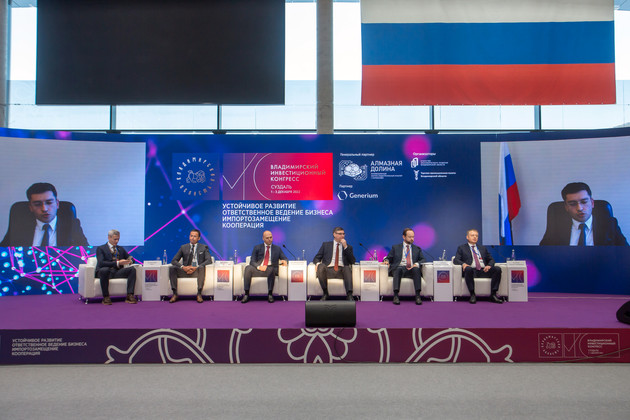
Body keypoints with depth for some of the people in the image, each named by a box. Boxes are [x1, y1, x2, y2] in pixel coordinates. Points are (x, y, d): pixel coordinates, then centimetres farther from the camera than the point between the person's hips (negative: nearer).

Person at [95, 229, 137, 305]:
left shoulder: (121, 249, 25)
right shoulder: (100, 249, 7)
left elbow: (130, 258, 26)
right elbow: (101, 263, -9)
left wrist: (130, 260, -2)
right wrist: (117, 263, -20)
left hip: (118, 272, 5)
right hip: (107, 271, -4)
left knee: (132, 269, -23)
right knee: (104, 270, -40)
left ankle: (130, 296, -30)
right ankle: (106, 297, -30)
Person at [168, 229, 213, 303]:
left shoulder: (204, 247, 12)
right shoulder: (183, 247, 17)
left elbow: (209, 260, -4)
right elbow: (174, 261, 8)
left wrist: (196, 267, -19)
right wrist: (183, 267, -14)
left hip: (197, 271, -2)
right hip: (185, 270, 2)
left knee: (201, 268, -36)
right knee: (171, 268, -24)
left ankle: (199, 294, -37)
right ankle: (175, 294, -24)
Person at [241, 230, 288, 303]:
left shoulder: (277, 249, 19)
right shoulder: (257, 247, 16)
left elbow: (285, 259, 14)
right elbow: (252, 261, 7)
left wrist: (284, 261, -13)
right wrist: (258, 267, -16)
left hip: (270, 269, -1)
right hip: (258, 269, 1)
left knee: (271, 269, -37)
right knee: (248, 268, -30)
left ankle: (270, 294, -34)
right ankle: (246, 294, -31)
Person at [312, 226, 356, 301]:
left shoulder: (348, 247, 21)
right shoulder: (326, 245, 21)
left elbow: (353, 261, 6)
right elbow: (316, 258, 17)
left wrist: (345, 247, -1)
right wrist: (317, 263, -9)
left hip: (342, 271, 0)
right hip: (328, 270, 0)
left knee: (347, 268, -33)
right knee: (321, 267, -32)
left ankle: (349, 295, -41)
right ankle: (325, 293, -21)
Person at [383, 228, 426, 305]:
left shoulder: (417, 249, 24)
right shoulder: (395, 247, 21)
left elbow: (422, 259, 14)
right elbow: (388, 258, 18)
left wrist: (417, 264, -8)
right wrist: (386, 261, -8)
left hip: (412, 270, 1)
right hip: (399, 269, -1)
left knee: (416, 269, -34)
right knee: (398, 269, -37)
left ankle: (418, 296, -38)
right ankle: (396, 296, -44)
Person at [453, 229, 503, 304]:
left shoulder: (483, 248, 28)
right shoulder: (461, 248, 18)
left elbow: (491, 259, 23)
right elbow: (456, 260, 6)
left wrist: (489, 265, -2)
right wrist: (463, 264, -17)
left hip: (484, 271, 4)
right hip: (471, 271, -3)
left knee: (497, 269, -24)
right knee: (468, 269, -39)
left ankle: (493, 294, -22)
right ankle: (472, 294, -31)